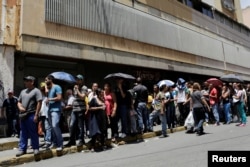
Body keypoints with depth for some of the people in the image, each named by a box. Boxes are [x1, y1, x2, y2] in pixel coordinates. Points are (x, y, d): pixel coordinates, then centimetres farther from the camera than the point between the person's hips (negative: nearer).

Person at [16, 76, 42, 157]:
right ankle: (22, 149, 18)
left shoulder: (36, 91, -6)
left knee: (33, 133, 0)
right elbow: (19, 102, 23)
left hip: (31, 115, -7)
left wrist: (36, 115, -17)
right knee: (23, 133, 11)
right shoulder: (23, 91, 18)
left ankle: (36, 148, 11)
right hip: (23, 115, 7)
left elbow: (39, 103, -12)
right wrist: (20, 107, 0)